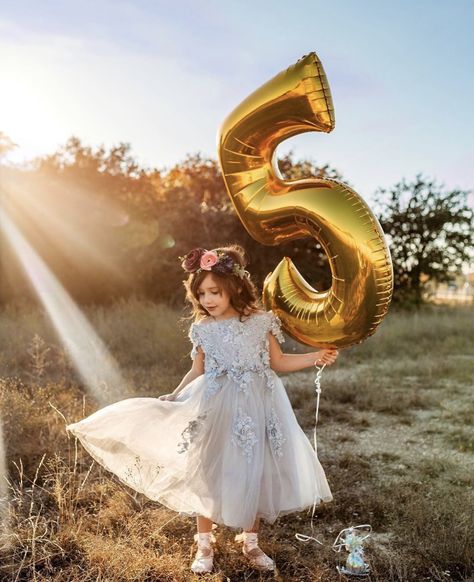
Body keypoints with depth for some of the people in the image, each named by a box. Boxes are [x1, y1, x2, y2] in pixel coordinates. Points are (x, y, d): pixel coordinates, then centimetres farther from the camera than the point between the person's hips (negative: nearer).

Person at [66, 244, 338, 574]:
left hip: (257, 409, 0)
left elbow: (278, 362, 4)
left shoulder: (261, 322, -3)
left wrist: (316, 357, -4)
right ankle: (205, 545, 27)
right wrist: (174, 397, 6)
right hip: (217, 410, 0)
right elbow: (198, 372, 8)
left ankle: (251, 543, 31)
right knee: (209, 474, 7)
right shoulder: (203, 329, -1)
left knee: (256, 474, 9)